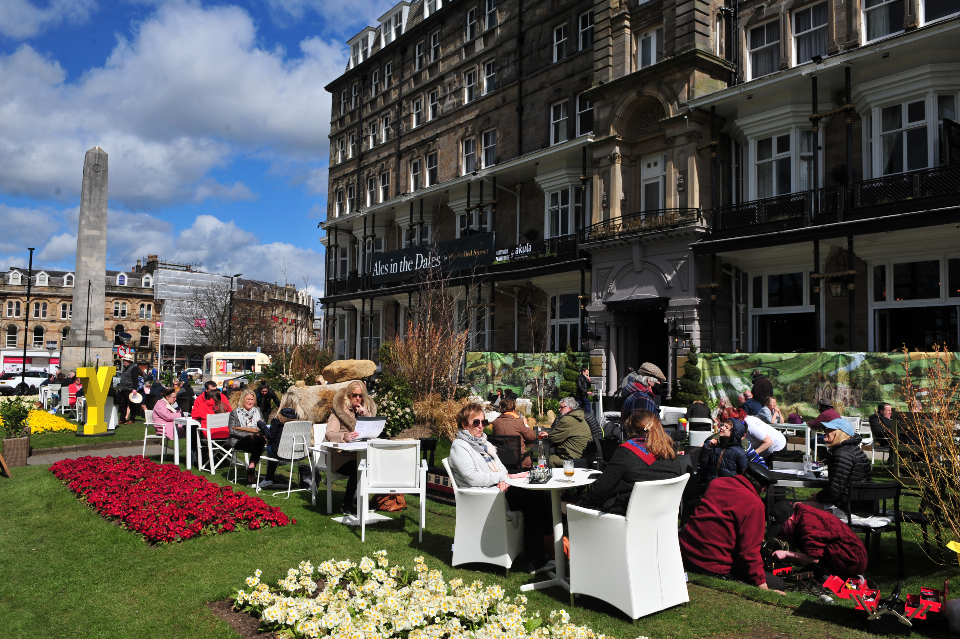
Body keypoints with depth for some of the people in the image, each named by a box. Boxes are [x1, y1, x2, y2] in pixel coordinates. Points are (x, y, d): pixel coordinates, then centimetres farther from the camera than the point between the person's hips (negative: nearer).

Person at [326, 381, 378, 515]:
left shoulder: (367, 409, 13)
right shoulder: (339, 410, -1)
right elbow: (330, 434, -15)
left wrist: (365, 415, -9)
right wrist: (345, 436, -35)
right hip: (342, 456, -4)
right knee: (356, 468, -33)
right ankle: (346, 503, -9)